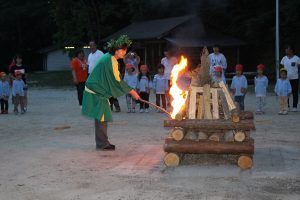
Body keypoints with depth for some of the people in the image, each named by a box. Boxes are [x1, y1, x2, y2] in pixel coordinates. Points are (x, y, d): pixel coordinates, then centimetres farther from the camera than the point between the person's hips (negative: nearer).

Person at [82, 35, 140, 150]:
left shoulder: (109, 58, 10)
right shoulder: (111, 60, -21)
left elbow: (112, 79, 17)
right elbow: (117, 81, -21)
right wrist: (131, 91, -14)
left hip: (98, 90, 10)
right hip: (96, 93, -10)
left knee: (102, 117, 13)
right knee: (101, 117, -5)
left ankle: (102, 142, 20)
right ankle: (102, 144, 2)